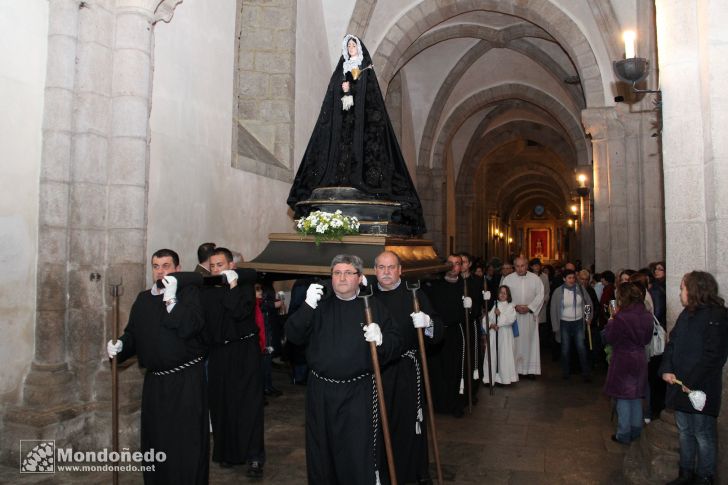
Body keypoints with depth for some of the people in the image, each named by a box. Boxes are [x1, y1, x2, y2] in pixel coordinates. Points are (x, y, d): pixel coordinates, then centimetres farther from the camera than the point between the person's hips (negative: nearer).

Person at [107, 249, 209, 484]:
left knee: (187, 438, 0)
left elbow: (189, 328, -20)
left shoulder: (189, 292, -6)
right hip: (154, 380, 5)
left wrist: (171, 299, -23)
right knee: (154, 437, 12)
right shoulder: (143, 299, 12)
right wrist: (120, 345, -4)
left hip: (187, 379, -5)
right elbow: (133, 332, 16)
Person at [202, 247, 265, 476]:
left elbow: (240, 312, -21)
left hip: (243, 352, -4)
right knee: (221, 404, 8)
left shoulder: (244, 286, -5)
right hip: (217, 352, 4)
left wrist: (232, 286, -18)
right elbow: (203, 320, 8)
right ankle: (228, 452, 23)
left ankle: (254, 457, 0)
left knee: (248, 404, -4)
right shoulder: (207, 290, 8)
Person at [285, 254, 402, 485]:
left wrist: (381, 339, -21)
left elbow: (396, 345, 1)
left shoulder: (374, 306, 3)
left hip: (359, 393, -2)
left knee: (360, 452, -2)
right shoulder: (320, 306, 7)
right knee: (322, 448, 13)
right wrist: (307, 307, -19)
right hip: (321, 391, 2)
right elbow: (293, 335, -4)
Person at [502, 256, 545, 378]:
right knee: (515, 342, 1)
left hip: (530, 315, 1)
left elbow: (540, 295, -1)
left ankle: (531, 368, 10)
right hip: (513, 316, 0)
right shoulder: (508, 279, 1)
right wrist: (515, 307, -13)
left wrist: (529, 307, -12)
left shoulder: (535, 278, 2)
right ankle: (514, 368, 7)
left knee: (530, 341, 4)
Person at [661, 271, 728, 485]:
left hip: (702, 388, -7)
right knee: (684, 432, 16)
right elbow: (672, 343, 11)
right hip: (680, 385, 8)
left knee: (703, 435, 5)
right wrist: (667, 369, -3)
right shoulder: (686, 314, 10)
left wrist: (692, 382, -18)